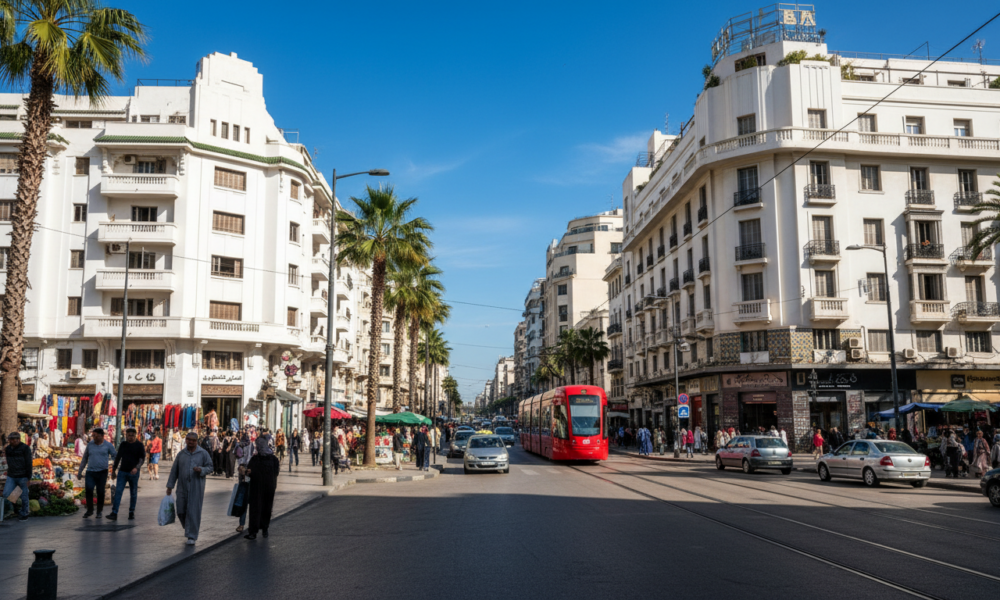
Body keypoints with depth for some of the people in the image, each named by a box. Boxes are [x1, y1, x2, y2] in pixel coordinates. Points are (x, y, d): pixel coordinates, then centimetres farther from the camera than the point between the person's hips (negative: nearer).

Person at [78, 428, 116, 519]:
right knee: (88, 489, -13)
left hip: (102, 472, -2)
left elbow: (115, 456, 5)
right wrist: (80, 472, 18)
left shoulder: (108, 445, 2)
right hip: (90, 472, 2)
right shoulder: (90, 445, 9)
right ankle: (89, 510, 1)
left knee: (100, 491, 1)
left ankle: (100, 511, 15)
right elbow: (84, 459, 18)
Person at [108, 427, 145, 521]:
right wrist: (113, 470, 17)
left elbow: (142, 458, -8)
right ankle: (114, 513, -12)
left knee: (133, 493, 6)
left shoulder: (139, 445, -1)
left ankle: (131, 512, 18)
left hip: (133, 473, -2)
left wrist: (136, 468, -24)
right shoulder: (123, 444, 9)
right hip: (122, 472, 2)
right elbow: (118, 457, 17)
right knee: (118, 492, -9)